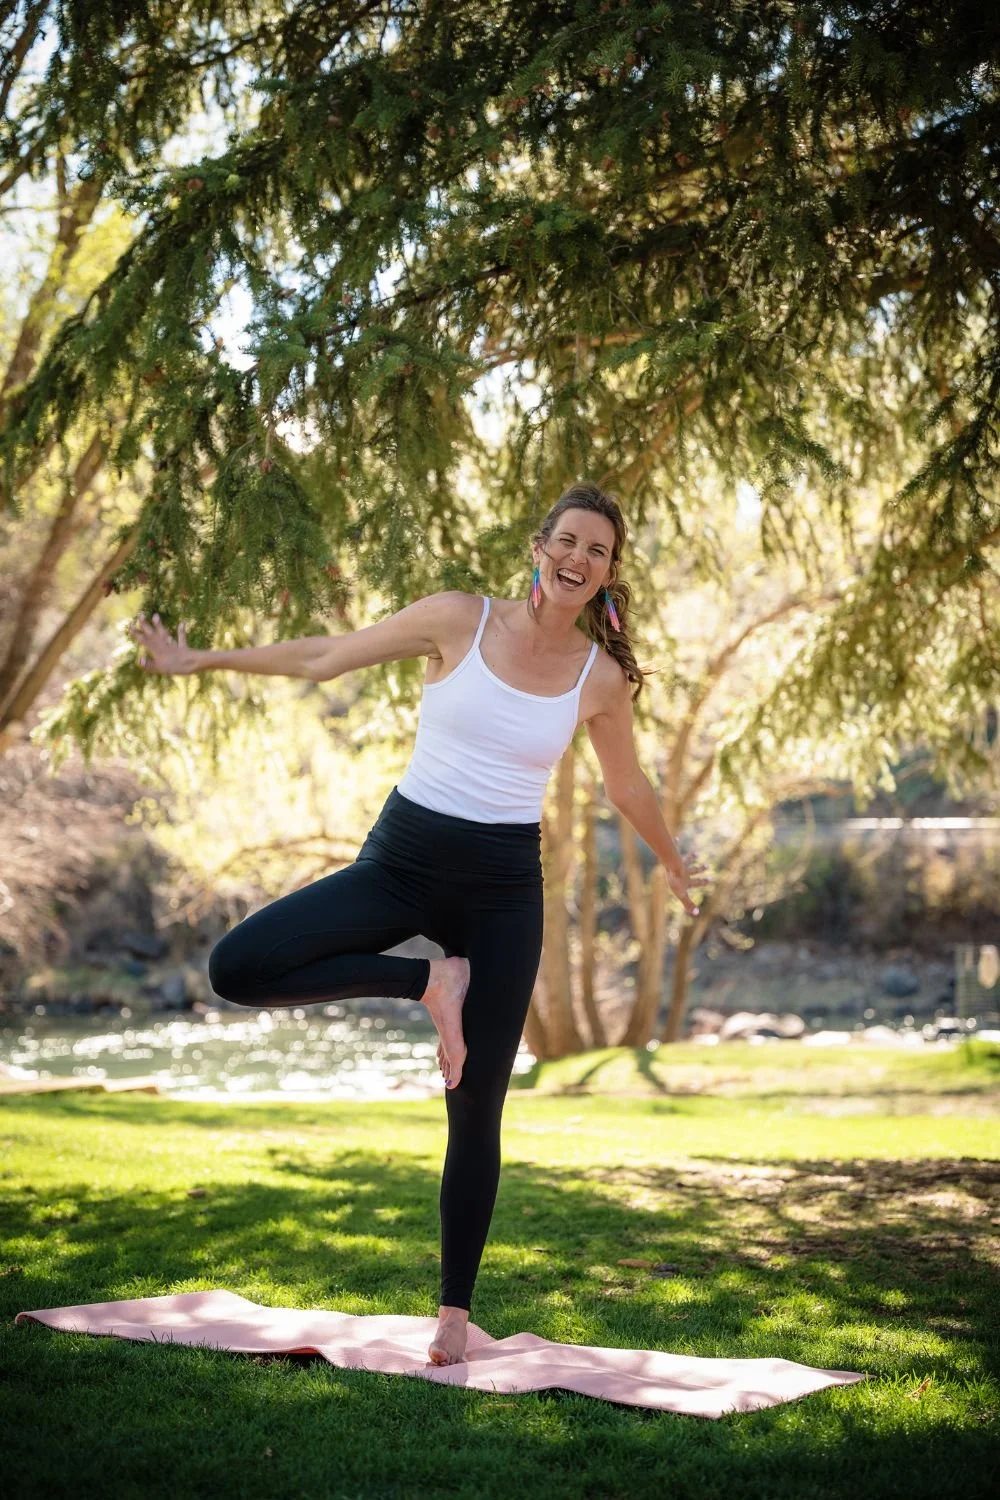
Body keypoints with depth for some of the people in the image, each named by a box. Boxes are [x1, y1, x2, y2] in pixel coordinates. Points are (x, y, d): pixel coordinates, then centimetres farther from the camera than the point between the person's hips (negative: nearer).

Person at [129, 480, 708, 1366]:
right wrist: (196, 660, 8)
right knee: (238, 968, -19)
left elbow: (627, 786, 19)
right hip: (401, 860, 0)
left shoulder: (602, 678, 0)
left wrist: (674, 865, 32)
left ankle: (456, 1311, 17)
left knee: (476, 1110, 1)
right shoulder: (461, 620, -4)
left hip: (503, 890, 0)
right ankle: (427, 982, -2)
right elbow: (326, 658, 4)